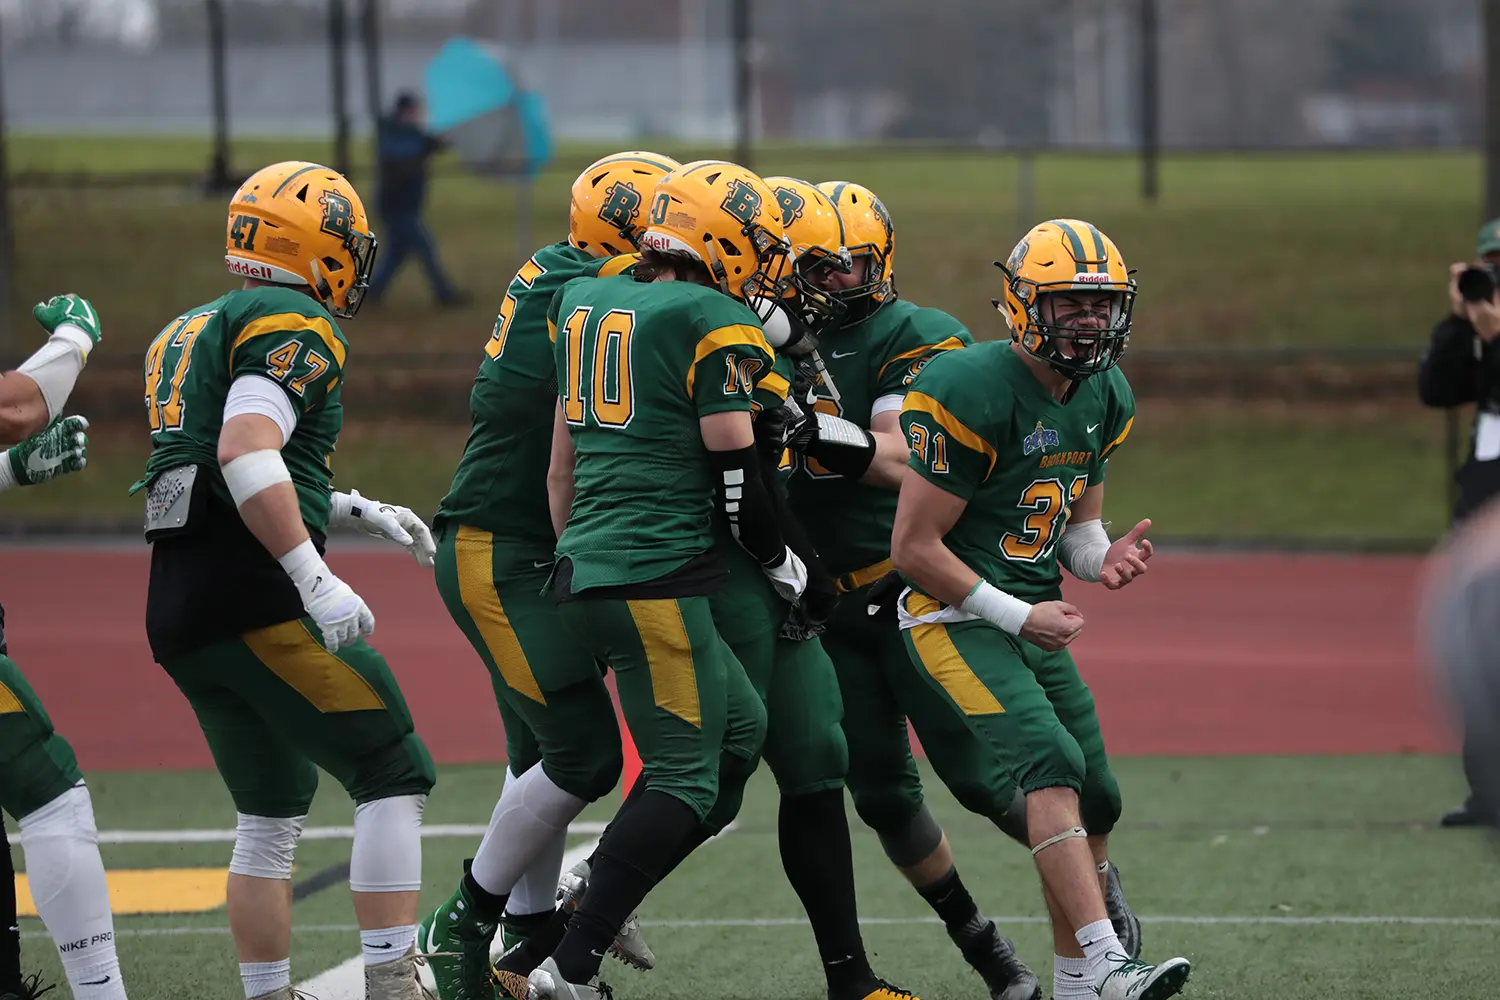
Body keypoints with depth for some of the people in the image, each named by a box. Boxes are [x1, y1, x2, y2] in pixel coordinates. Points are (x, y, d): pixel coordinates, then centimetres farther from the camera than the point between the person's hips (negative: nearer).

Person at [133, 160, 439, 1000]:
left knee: (272, 816, 16)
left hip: (179, 613, 9)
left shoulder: (190, 335, 21)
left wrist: (355, 512, 26)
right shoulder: (297, 328, -7)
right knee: (395, 778, -3)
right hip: (256, 600, -9)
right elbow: (246, 453, -22)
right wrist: (316, 580, -25)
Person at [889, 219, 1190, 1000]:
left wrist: (1101, 559, -6)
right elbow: (913, 547, -18)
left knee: (1095, 801, 9)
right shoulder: (972, 395, -21)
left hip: (1033, 617, 9)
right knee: (1053, 766, -26)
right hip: (955, 616, -9)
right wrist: (1018, 617, -17)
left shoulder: (1103, 399, 6)